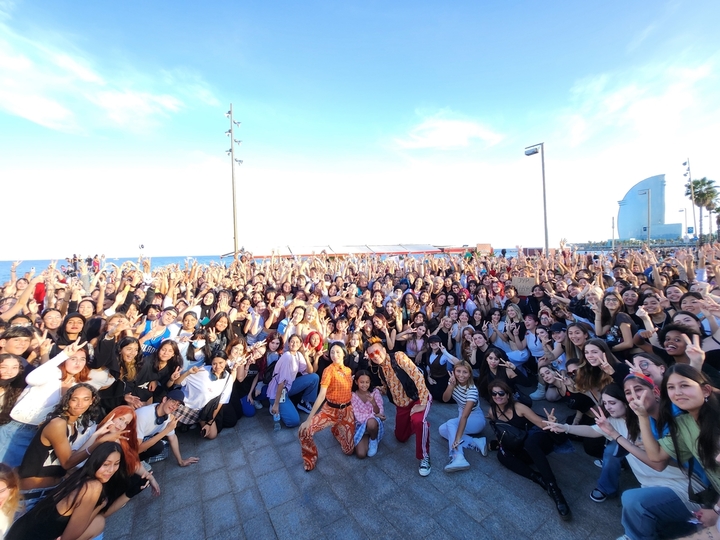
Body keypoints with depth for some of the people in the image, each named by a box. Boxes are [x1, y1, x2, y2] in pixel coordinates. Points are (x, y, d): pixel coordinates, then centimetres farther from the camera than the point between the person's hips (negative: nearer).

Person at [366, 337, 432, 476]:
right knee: (401, 437, 17)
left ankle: (424, 457, -11)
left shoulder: (399, 357, -23)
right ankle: (413, 425, 46)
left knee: (418, 421, -36)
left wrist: (421, 403, -28)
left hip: (418, 398, -7)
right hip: (401, 404, 7)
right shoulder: (379, 370, -1)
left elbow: (418, 377, -28)